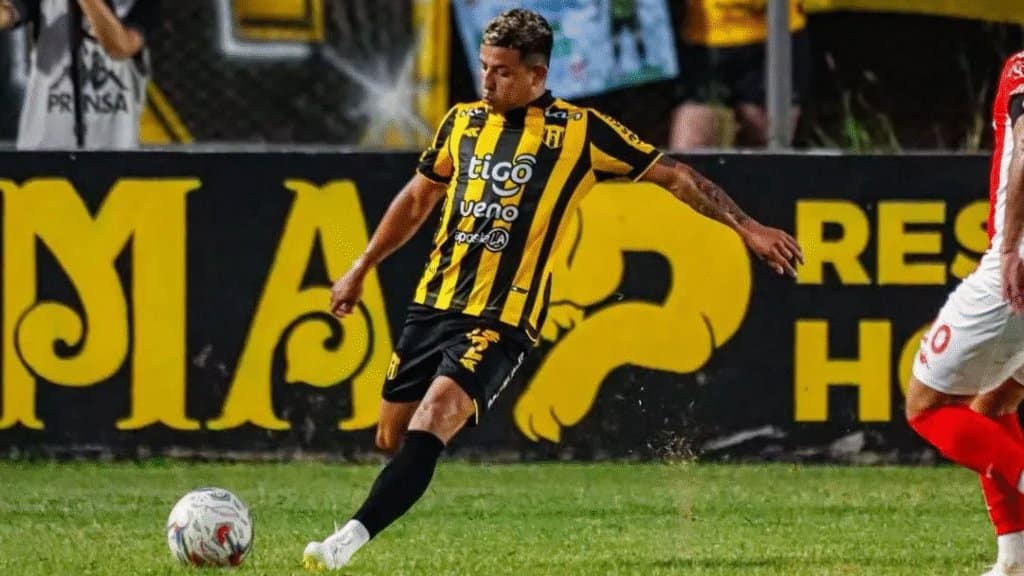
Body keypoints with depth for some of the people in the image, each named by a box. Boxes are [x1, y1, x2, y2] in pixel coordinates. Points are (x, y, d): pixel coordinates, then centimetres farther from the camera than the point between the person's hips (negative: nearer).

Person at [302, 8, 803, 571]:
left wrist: (746, 227, -1)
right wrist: (360, 270, 27)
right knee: (392, 437, 3)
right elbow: (418, 197, 25)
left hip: (501, 319, -6)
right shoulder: (462, 121, 11)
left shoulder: (579, 130, -2)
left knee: (432, 420, -24)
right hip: (433, 303, 6)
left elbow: (674, 176, 4)